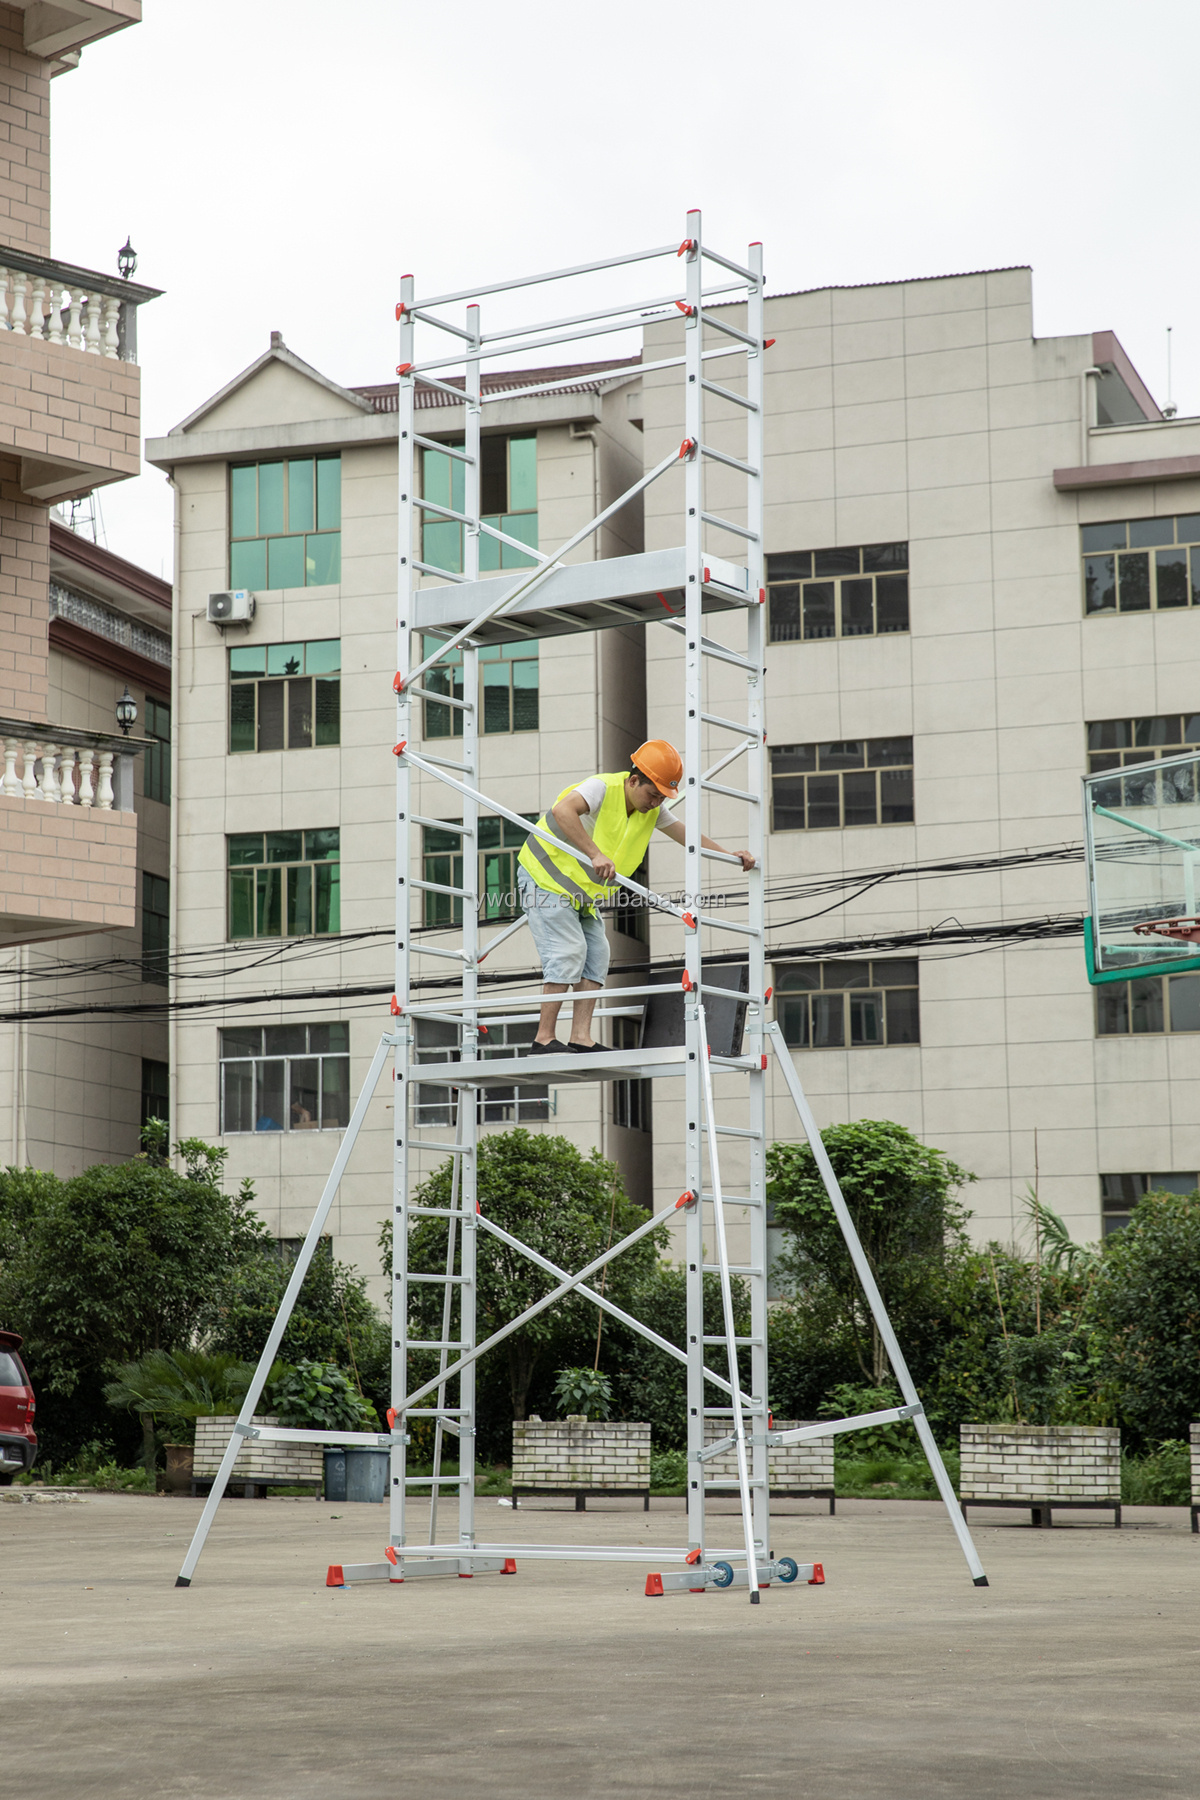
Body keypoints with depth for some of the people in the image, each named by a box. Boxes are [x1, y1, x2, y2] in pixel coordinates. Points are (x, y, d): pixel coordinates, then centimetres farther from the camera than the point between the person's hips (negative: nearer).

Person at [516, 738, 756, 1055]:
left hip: (581, 891, 9)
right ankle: (544, 1039, -14)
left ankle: (581, 1039, -3)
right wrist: (596, 855, -48)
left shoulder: (651, 810, 2)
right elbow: (562, 811, -42)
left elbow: (685, 834, 13)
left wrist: (729, 855, 4)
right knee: (567, 954, -16)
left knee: (595, 956, -1)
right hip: (545, 877, -9)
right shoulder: (602, 788, -25)